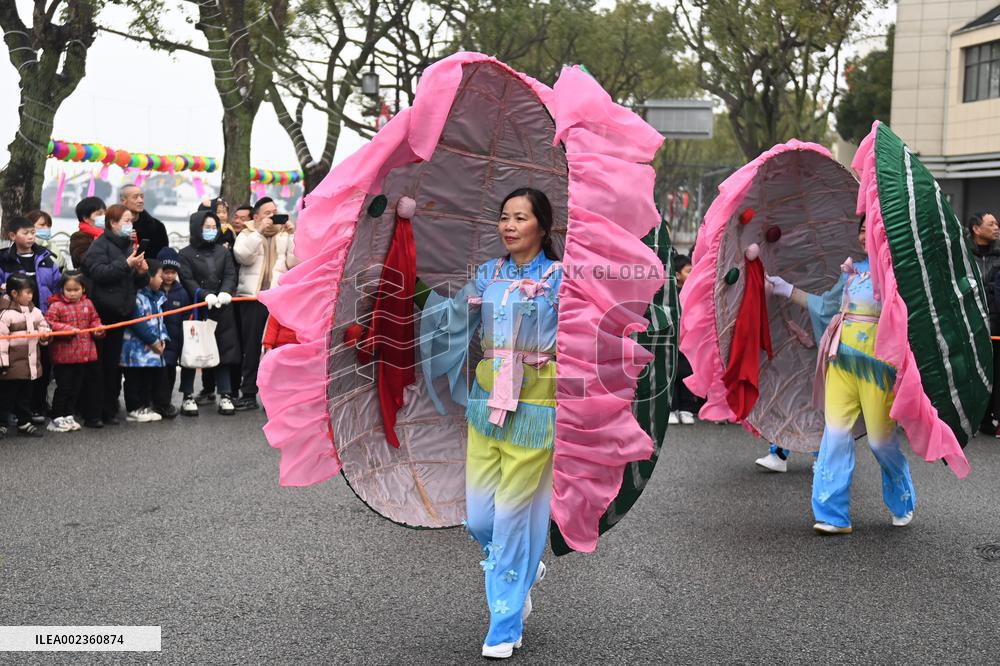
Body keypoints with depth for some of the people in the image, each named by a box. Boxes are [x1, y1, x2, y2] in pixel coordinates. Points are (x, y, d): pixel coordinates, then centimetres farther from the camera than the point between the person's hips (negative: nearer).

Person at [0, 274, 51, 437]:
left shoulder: (35, 311, 9)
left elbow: (44, 327, 21)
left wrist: (45, 334, -4)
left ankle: (24, 423, 24)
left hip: (30, 364, 7)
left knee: (25, 395, 16)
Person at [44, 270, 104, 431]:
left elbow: (95, 320, 17)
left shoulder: (88, 304, 7)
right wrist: (68, 329, -23)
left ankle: (68, 416, 24)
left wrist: (98, 328, -4)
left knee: (76, 387, 13)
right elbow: (49, 324, -15)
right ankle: (57, 419, 9)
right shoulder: (56, 306, -9)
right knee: (64, 387, -1)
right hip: (64, 356, -5)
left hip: (85, 353, 5)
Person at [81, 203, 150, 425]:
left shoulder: (128, 246, 19)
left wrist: (142, 272, 2)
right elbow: (99, 272, -20)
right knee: (101, 362, -5)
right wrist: (126, 264, -23)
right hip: (103, 313, -7)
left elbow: (139, 283, 24)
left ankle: (110, 409, 15)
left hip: (122, 312, 7)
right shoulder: (100, 245, -3)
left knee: (114, 362, 9)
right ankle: (97, 411, 0)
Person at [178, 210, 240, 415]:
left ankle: (225, 395, 8)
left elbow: (230, 275, 5)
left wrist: (225, 292, -15)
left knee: (223, 351, 3)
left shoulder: (223, 252, 16)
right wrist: (205, 294, -23)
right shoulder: (186, 254, 3)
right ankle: (188, 396, 8)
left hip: (221, 310, 3)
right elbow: (187, 279, -8)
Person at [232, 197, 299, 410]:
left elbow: (295, 262, 2)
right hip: (252, 298, -1)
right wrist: (260, 231, -12)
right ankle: (249, 394, 9)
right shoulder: (247, 235, 11)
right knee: (251, 347, 3)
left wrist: (291, 234, -6)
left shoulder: (286, 235, 15)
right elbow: (242, 256, -10)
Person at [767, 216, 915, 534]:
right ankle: (834, 515, 2)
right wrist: (787, 290, 25)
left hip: (877, 362, -5)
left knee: (882, 438, 2)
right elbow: (827, 306, 25)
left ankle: (903, 503, 29)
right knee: (836, 432, -2)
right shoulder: (852, 269, 15)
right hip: (842, 359, 5)